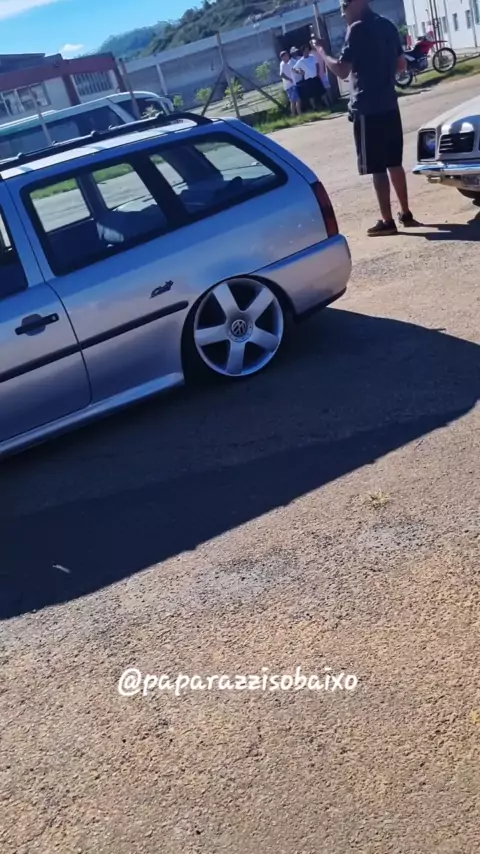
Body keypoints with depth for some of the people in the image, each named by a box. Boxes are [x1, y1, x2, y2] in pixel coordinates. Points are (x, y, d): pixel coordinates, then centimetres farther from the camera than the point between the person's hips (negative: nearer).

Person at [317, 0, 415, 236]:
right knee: (394, 163, 14)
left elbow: (342, 71, -16)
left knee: (377, 168, -3)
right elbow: (401, 64, 20)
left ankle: (387, 221, 0)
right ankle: (405, 213, 19)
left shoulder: (358, 29, -12)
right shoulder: (387, 26, 13)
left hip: (367, 109, -8)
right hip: (389, 105, 8)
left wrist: (322, 54, -2)